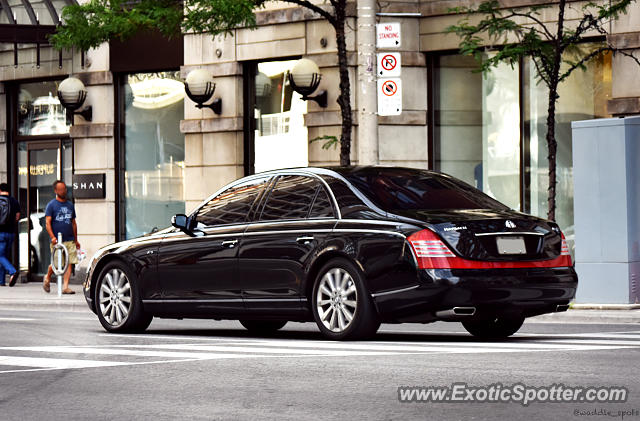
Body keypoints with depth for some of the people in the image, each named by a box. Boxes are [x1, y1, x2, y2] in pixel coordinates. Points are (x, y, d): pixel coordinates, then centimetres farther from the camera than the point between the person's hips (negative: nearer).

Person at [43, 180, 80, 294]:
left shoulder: (70, 205, 15)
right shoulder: (51, 205, -1)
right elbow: (48, 223, -8)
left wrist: (76, 240, 19)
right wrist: (52, 237, -22)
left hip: (70, 240, 4)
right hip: (57, 241, -4)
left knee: (69, 263, -6)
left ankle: (65, 287, -7)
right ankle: (47, 278, 27)